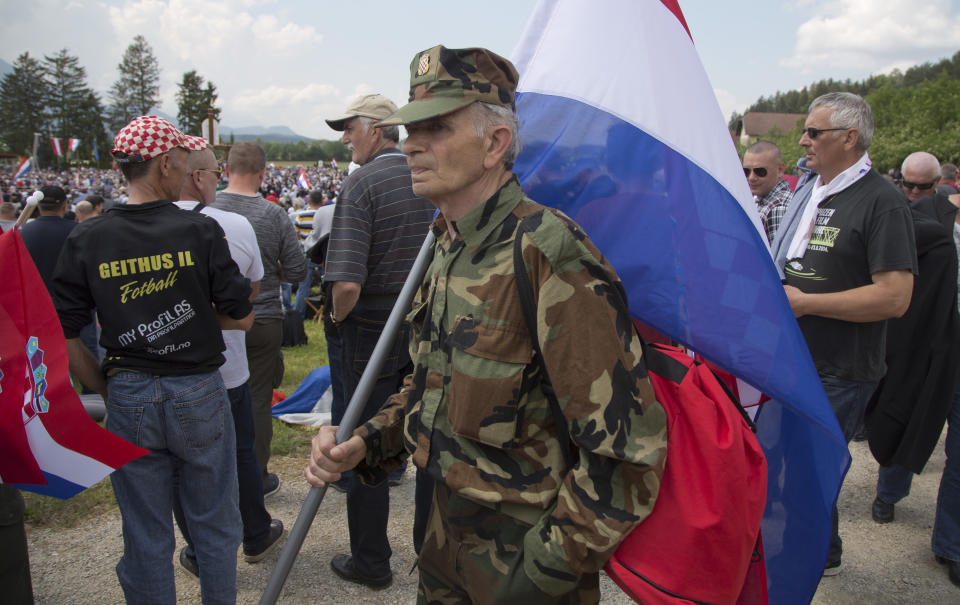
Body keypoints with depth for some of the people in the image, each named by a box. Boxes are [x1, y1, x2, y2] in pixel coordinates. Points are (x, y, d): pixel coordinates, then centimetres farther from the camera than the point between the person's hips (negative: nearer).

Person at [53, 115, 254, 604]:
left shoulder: (86, 240, -5)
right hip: (199, 395, -1)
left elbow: (62, 337, -3)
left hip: (128, 399, 2)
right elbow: (242, 317, -7)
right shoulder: (200, 230, -11)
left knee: (146, 538, 16)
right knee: (215, 526, 16)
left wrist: (105, 389, 9)